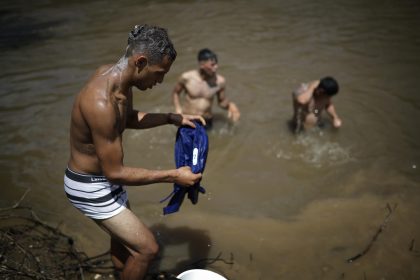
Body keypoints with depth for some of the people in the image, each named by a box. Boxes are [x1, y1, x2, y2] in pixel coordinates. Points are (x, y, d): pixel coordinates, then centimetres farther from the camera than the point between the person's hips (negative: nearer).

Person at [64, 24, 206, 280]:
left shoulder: (117, 75, -7)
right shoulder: (101, 103, -35)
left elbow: (129, 118, 14)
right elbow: (115, 172, -29)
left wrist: (172, 118, 2)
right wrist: (173, 176, -23)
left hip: (106, 178, 9)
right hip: (90, 187, -9)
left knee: (124, 237, 28)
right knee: (147, 248, -3)